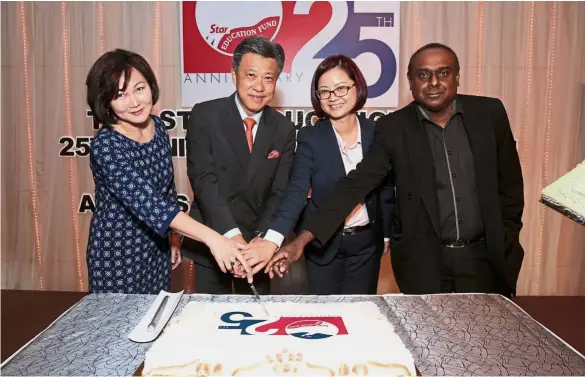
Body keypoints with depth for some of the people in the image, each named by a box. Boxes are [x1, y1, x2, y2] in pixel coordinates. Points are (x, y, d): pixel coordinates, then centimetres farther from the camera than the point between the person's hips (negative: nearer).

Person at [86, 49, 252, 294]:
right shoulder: (106, 145, -24)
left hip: (157, 248, 6)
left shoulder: (158, 126, -5)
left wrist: (174, 236, 13)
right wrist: (212, 238, -44)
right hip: (116, 255, -6)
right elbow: (146, 201, -36)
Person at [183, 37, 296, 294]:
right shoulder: (205, 115, -10)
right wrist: (231, 235, -28)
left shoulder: (284, 129, -1)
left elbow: (280, 193, -5)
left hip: (257, 245, 2)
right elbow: (203, 179, -18)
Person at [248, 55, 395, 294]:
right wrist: (273, 239, -38)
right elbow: (296, 190, -24)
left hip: (366, 244, 2)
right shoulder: (310, 137, -11)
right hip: (323, 244, -1)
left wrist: (386, 234, 10)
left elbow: (385, 189, 6)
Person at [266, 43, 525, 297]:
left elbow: (510, 185, 7)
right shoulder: (393, 128, -6)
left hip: (486, 257, 2)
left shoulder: (489, 113, -1)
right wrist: (303, 239, -20)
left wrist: (506, 243, 6)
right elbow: (356, 184, -12)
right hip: (422, 261, -1)